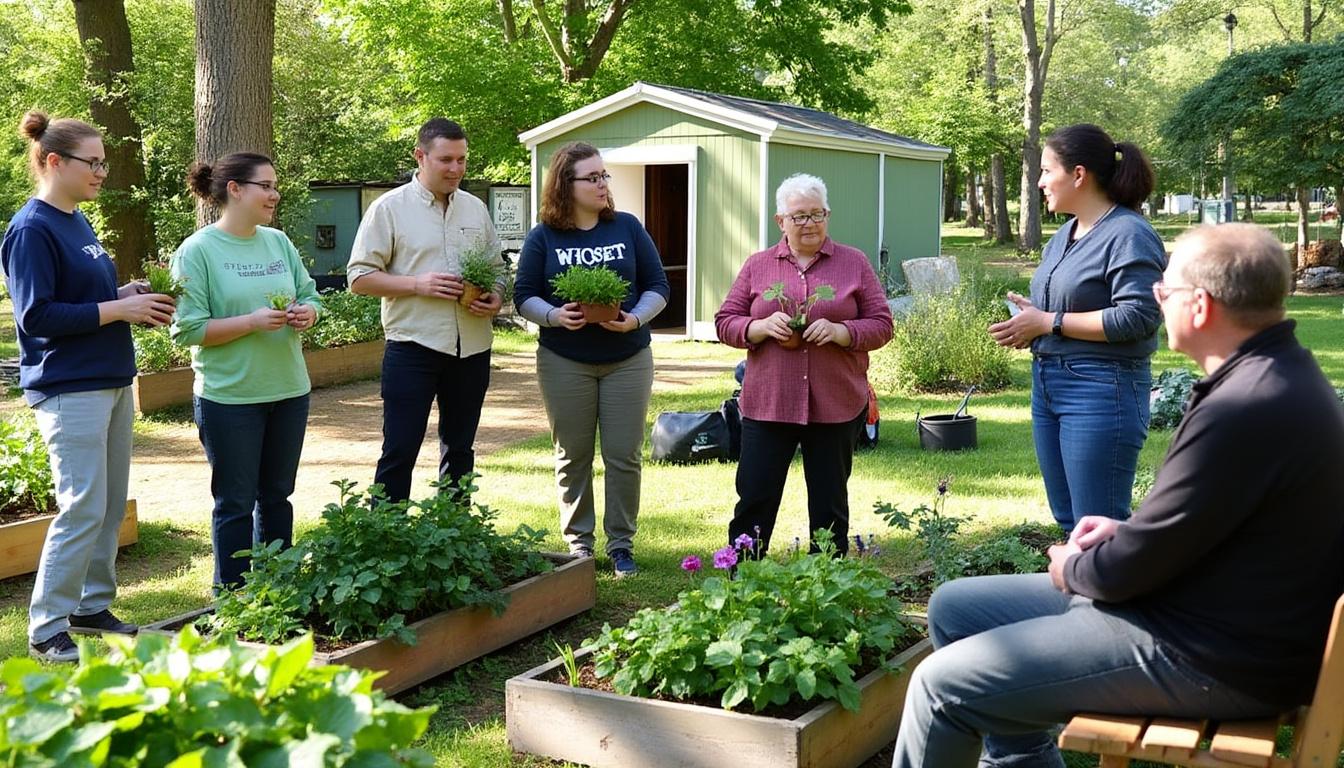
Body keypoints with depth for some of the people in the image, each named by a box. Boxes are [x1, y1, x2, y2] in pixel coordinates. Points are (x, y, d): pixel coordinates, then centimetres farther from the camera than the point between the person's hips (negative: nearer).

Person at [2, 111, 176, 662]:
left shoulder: (76, 221, 13)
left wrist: (129, 294, 3)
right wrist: (119, 309, -18)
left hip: (111, 382, 9)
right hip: (68, 388, -9)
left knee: (111, 506, 13)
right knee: (83, 510, -8)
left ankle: (92, 605, 25)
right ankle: (47, 630, 3)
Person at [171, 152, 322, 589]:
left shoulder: (278, 242, 7)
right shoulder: (197, 251, -10)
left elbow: (310, 295, 14)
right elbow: (187, 329, -14)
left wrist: (307, 314, -9)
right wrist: (252, 322, -22)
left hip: (289, 391, 6)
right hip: (229, 397, -6)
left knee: (277, 496, 15)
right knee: (236, 503, 4)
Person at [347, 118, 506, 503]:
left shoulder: (475, 208, 11)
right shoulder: (389, 208, -3)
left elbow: (498, 266, 19)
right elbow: (359, 277, -6)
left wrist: (496, 297, -4)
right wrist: (418, 284, -17)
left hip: (472, 348, 5)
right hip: (413, 347, -5)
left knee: (459, 450, 14)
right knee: (399, 452, -4)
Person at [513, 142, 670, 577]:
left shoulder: (628, 228, 3)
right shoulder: (542, 238, 1)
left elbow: (658, 287, 4)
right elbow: (524, 296, 2)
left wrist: (636, 319, -14)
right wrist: (554, 316, -18)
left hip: (627, 359, 1)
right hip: (564, 363, 0)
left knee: (623, 456, 1)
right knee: (573, 456, 7)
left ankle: (621, 544, 13)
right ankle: (578, 543, 20)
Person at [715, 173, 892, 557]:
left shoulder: (854, 263, 5)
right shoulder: (758, 266, 8)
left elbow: (881, 325, 3)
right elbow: (725, 322, 6)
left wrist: (840, 331, -16)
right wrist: (762, 326, -14)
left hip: (835, 407, 0)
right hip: (767, 405, 0)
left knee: (830, 506, 9)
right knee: (754, 500, 1)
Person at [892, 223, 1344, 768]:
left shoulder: (1246, 409, -27)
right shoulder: (1275, 373, 7)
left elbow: (1131, 568, -21)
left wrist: (1073, 569, -1)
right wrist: (1126, 532, 6)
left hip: (1209, 660, -11)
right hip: (1212, 614, 11)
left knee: (941, 684, -12)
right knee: (954, 608, 13)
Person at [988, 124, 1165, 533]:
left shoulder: (1128, 234, -13)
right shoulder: (1064, 235, 16)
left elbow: (1137, 316, -23)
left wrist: (1047, 323, -18)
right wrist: (1025, 323, 2)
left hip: (1100, 390, -10)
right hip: (1048, 384, 10)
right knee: (1068, 522, 16)